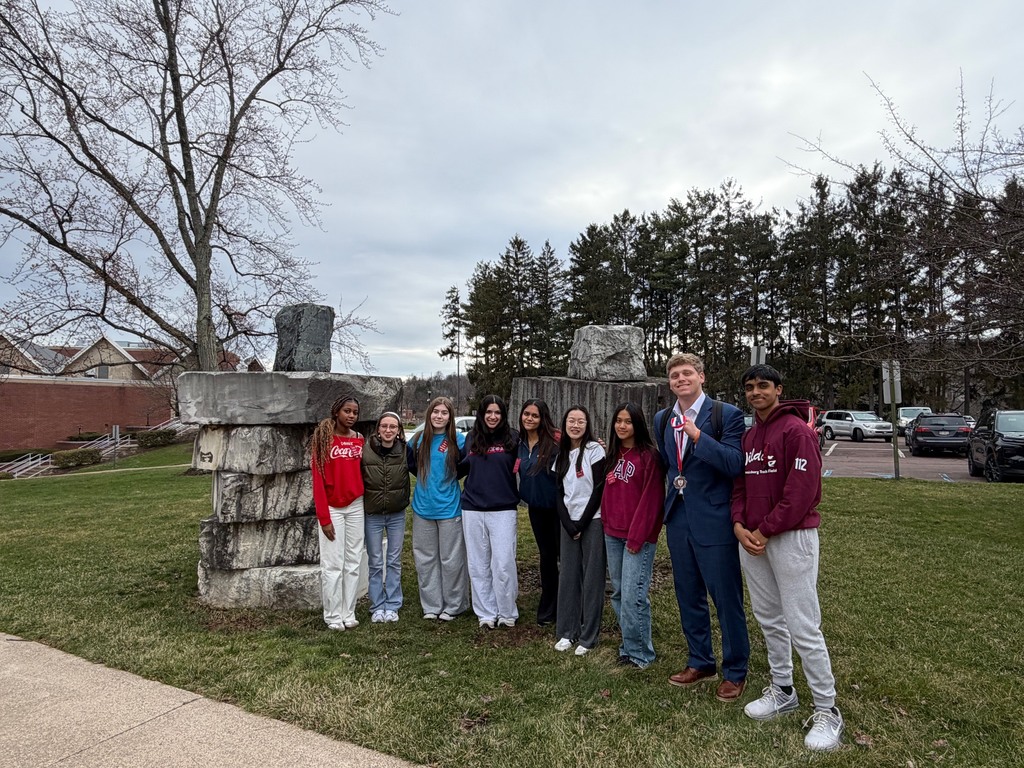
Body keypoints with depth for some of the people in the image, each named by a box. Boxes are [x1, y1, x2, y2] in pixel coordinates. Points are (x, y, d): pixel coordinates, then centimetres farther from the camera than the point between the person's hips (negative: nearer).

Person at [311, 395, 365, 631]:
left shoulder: (360, 440, 4)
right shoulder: (324, 439, -9)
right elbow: (318, 480, -11)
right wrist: (324, 518, -13)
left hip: (355, 506, 4)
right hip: (332, 509, -4)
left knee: (353, 562, 9)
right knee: (333, 564, 2)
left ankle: (349, 613, 19)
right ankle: (333, 616, 15)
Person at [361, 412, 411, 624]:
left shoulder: (405, 451, -8)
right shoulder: (366, 450, -10)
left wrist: (404, 501, 4)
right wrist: (361, 507, -1)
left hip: (396, 514, 1)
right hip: (372, 514, -1)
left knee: (394, 561, 10)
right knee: (375, 562, 8)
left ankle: (392, 605, 22)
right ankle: (377, 607, 21)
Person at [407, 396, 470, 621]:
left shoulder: (458, 440, -6)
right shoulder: (419, 440, 3)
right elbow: (415, 468, 12)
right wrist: (406, 450, -3)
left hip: (449, 508, -4)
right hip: (423, 508, 4)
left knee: (451, 560, 5)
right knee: (425, 559, 12)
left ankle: (452, 606, 20)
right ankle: (431, 605, 25)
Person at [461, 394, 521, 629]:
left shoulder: (512, 438, 0)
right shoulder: (471, 438, 9)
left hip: (503, 509, -3)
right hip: (473, 509, 3)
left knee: (503, 564, -3)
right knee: (478, 564, 8)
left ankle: (507, 613, 15)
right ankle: (486, 613, 21)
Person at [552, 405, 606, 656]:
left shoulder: (594, 450, -6)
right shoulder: (561, 454, 10)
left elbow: (599, 489, -10)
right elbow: (559, 493, 8)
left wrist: (582, 524, -11)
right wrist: (569, 525, -4)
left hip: (592, 520, -5)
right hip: (568, 522, 5)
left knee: (592, 578, 1)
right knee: (568, 576, 7)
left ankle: (588, 636, 11)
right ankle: (566, 632, 18)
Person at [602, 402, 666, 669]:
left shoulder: (649, 455, -10)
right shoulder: (613, 454, 12)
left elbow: (650, 500, -13)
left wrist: (636, 537, -13)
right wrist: (606, 524, 10)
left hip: (638, 537, -7)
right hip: (612, 535, 7)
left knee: (633, 596, -6)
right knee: (618, 594, 12)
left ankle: (639, 652, 10)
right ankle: (630, 645, 26)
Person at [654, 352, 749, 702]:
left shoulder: (726, 414, -10)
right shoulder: (662, 419, 8)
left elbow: (736, 464, -20)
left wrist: (697, 435, -26)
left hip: (713, 521, -6)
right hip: (678, 519, 6)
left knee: (726, 598, 6)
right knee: (688, 596, 17)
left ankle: (735, 671, 25)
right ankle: (700, 661, 35)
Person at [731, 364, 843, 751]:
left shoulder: (796, 430, -10)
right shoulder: (748, 436, 13)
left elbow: (801, 491, -17)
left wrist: (765, 532, -15)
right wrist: (739, 525, -2)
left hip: (790, 537, -7)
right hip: (751, 538, 7)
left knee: (803, 627, -4)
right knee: (769, 620, 16)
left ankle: (826, 710, 11)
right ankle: (782, 691, 30)